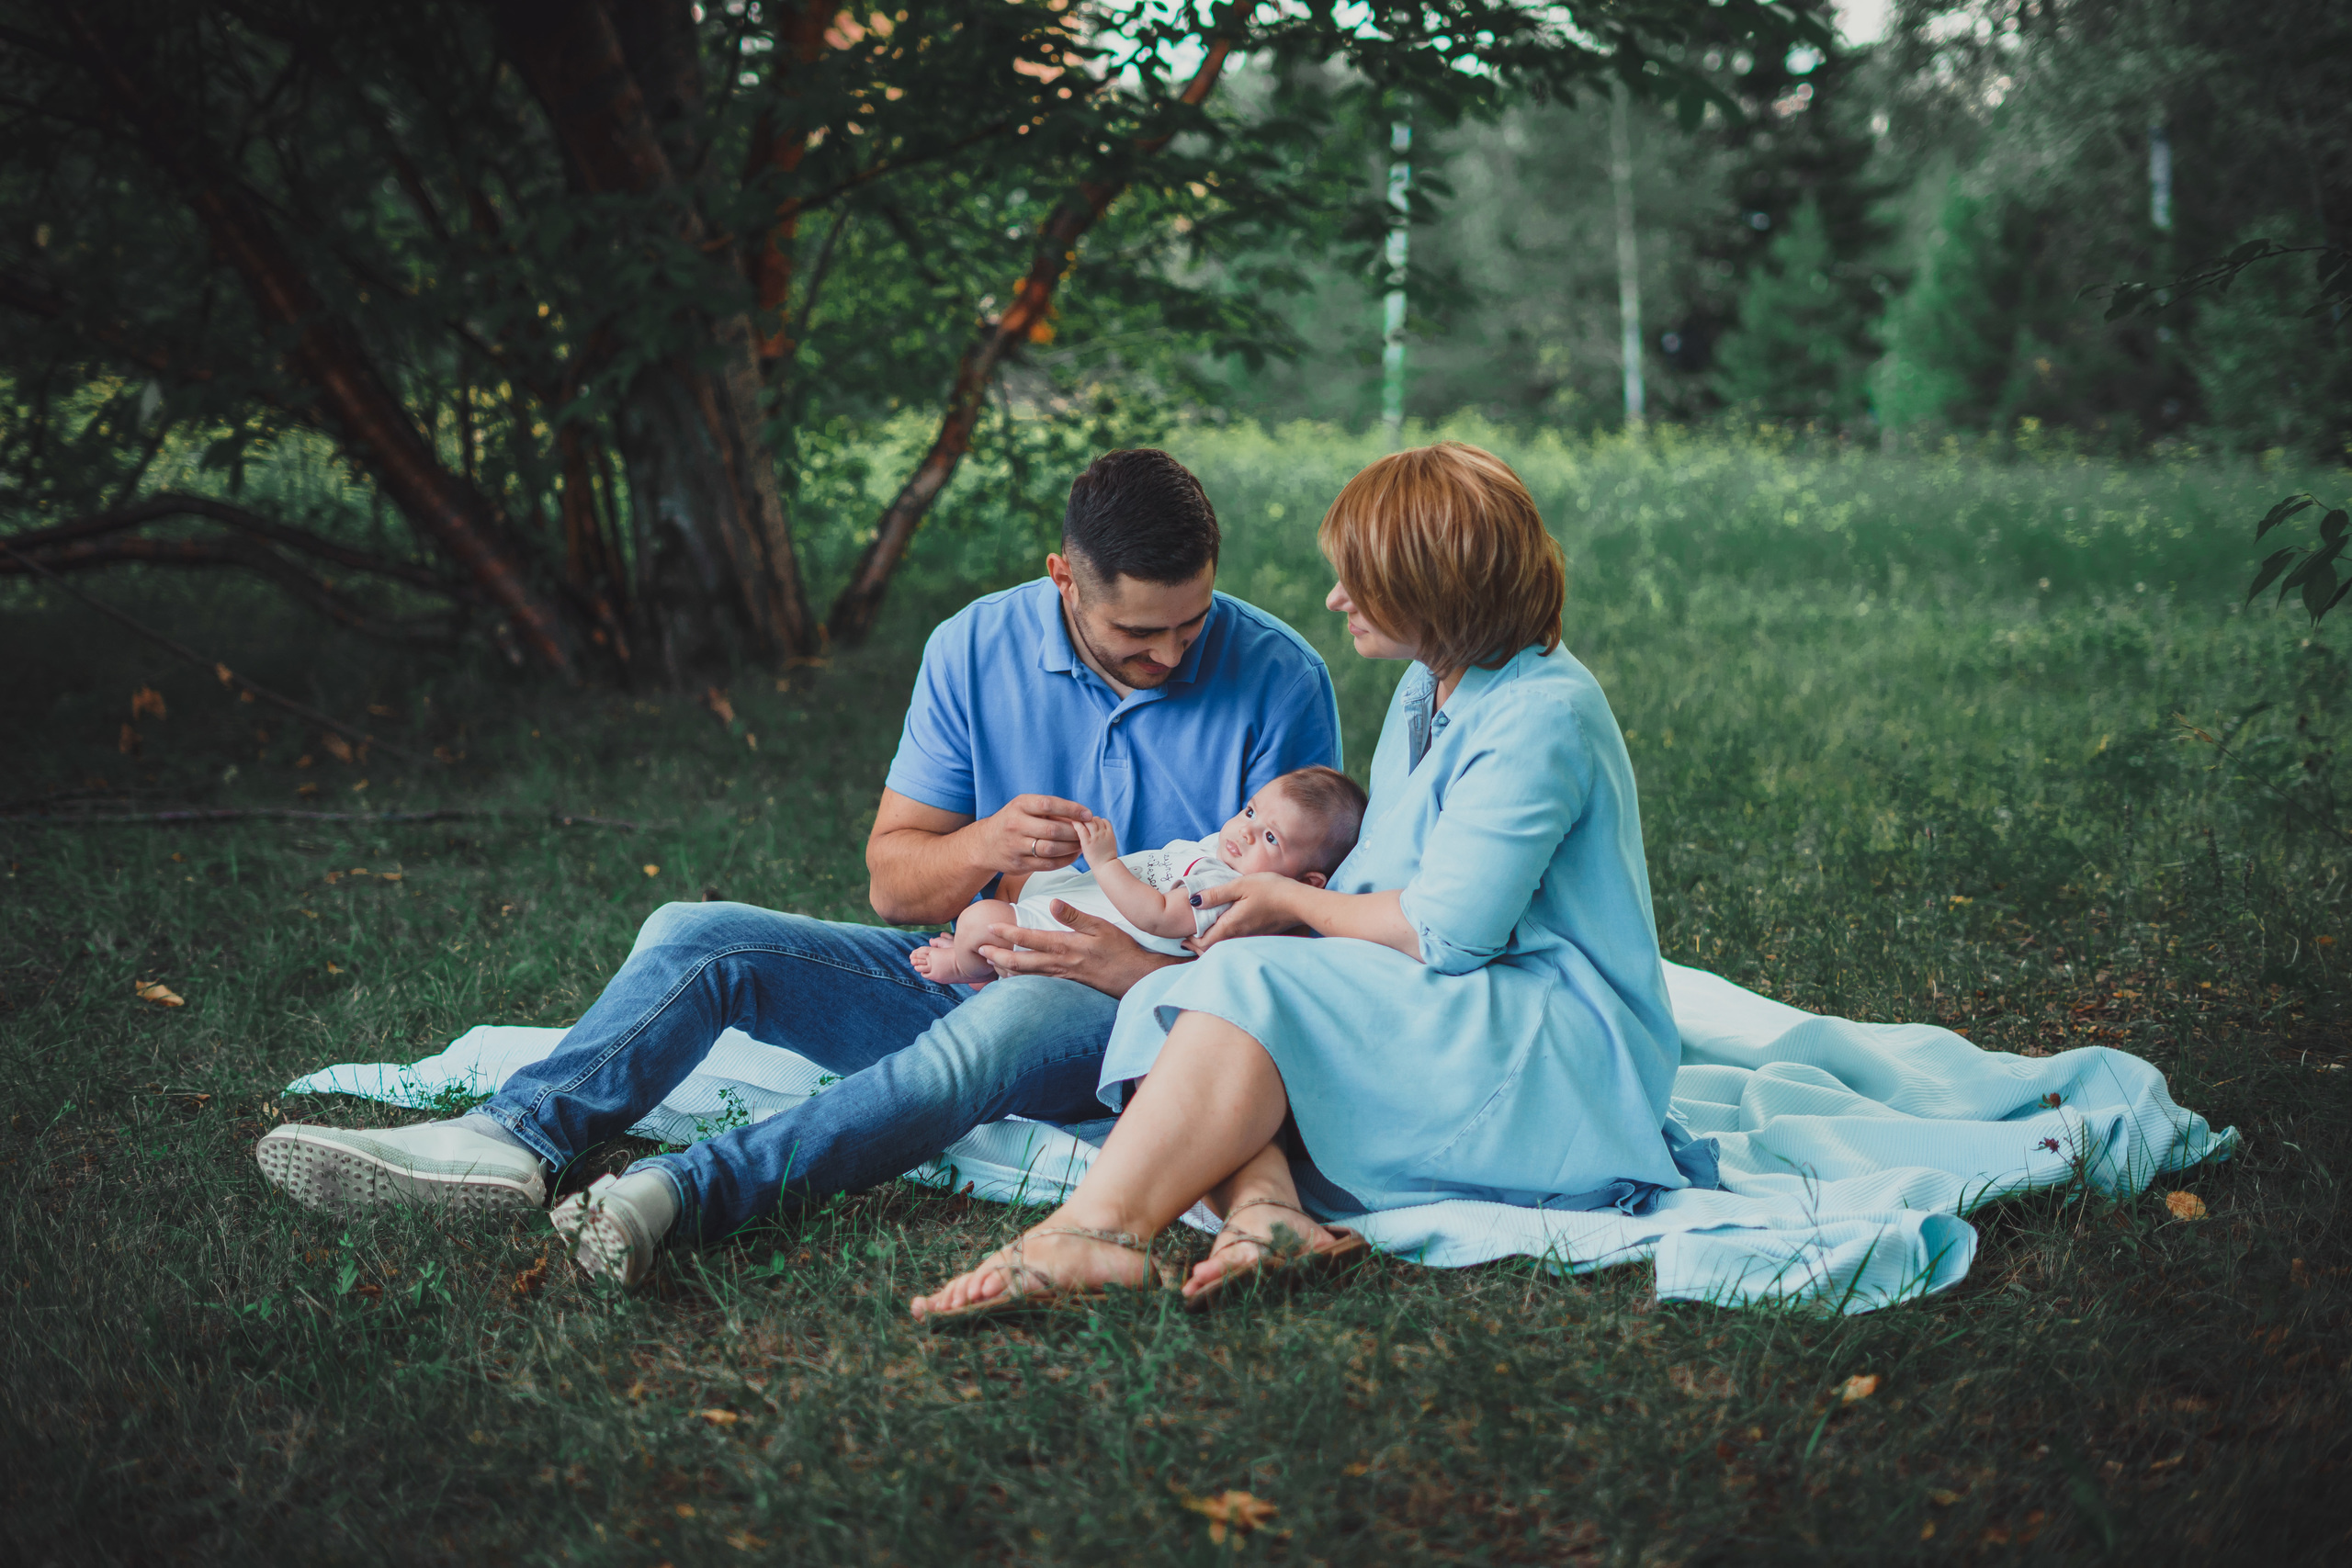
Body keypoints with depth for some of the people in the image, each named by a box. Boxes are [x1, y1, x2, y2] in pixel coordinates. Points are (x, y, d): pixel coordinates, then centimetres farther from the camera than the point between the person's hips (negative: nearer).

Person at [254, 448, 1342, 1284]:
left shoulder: (1278, 679, -9)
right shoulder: (975, 650, -1)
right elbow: (891, 879, 2)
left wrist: (1154, 967, -25)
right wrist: (981, 847, -21)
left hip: (1145, 1007, -5)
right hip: (967, 969, 5)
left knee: (1005, 1022, -40)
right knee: (699, 938, -11)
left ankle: (681, 1192, -53)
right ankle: (514, 1137, -31)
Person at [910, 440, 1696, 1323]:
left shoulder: (1541, 714, -15)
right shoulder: (1428, 688, 16)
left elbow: (1444, 932, -19)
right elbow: (1387, 888, 19)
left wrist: (1293, 903, -4)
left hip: (1567, 1056, -9)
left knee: (1256, 984, -28)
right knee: (1167, 1000, -10)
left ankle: (1096, 1231, -39)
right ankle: (1263, 1204, -37)